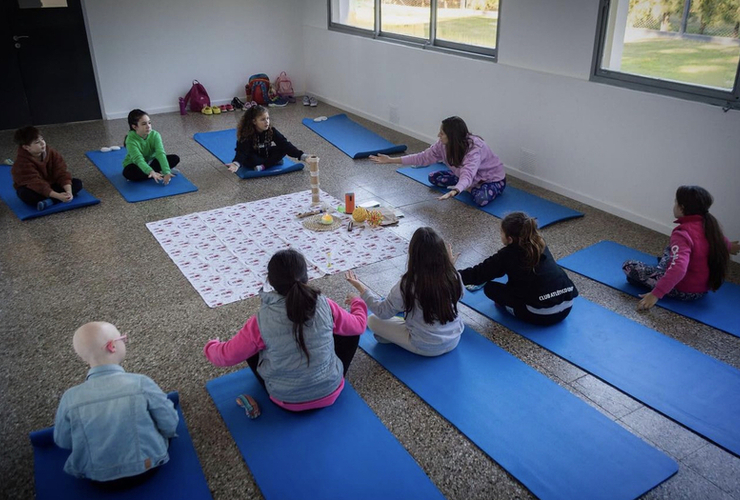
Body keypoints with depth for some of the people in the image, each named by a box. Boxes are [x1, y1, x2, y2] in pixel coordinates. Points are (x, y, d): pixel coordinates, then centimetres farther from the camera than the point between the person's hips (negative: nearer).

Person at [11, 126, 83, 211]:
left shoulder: (51, 153, -11)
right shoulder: (22, 163, -26)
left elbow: (61, 173, -17)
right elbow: (36, 184, -35)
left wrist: (69, 191, -35)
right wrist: (58, 196, -46)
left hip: (51, 185, 5)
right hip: (31, 189, -5)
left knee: (77, 183, -16)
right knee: (25, 195, -40)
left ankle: (49, 202, -31)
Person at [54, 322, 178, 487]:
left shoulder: (71, 398, -17)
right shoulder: (142, 383, -23)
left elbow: (62, 442, -1)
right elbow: (170, 426, -12)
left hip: (98, 477, 3)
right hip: (148, 467, -2)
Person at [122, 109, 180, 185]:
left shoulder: (155, 135, -19)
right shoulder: (131, 140, -28)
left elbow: (160, 153, -31)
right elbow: (138, 159, -41)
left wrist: (167, 172, -46)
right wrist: (151, 172, -59)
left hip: (151, 161, 3)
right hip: (135, 165, -3)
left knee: (175, 158, -16)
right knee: (128, 173, -40)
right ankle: (159, 173, -27)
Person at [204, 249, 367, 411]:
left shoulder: (262, 320, -21)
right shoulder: (325, 306, -18)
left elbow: (228, 355, -9)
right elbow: (358, 325, 0)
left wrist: (210, 347, 14)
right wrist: (357, 303, 22)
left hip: (287, 400, 0)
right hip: (330, 392, 1)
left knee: (252, 347, 16)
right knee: (351, 331, 17)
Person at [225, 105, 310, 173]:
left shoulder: (271, 131, -18)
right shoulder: (247, 134, -27)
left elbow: (285, 144, -24)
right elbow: (242, 151, -39)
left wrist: (302, 155, -36)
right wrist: (236, 164, -61)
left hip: (267, 155, 3)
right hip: (254, 158, -3)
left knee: (283, 148, -22)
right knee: (247, 160, -37)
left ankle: (263, 166, -30)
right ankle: (273, 162, -24)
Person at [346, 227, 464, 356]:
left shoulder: (407, 285, -26)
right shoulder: (453, 277, -15)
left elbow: (383, 312, -12)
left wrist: (361, 288, -3)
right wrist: (451, 266, 15)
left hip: (426, 347, -5)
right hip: (454, 339, 5)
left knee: (373, 320, 3)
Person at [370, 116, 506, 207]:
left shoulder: (475, 149, -39)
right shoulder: (443, 145, -18)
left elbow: (468, 175, -53)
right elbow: (424, 157, -12)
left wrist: (454, 191, -74)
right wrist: (391, 160, -16)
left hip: (493, 178, -6)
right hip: (469, 176, 7)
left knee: (481, 199, -39)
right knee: (434, 177, -3)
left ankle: (473, 189, -6)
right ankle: (470, 187, 0)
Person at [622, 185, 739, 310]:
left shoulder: (682, 234, -28)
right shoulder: (709, 224, -5)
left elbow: (678, 268, -40)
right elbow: (720, 240, 19)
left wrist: (656, 294, -42)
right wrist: (729, 246, 43)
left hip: (684, 291, -8)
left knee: (629, 266, -8)